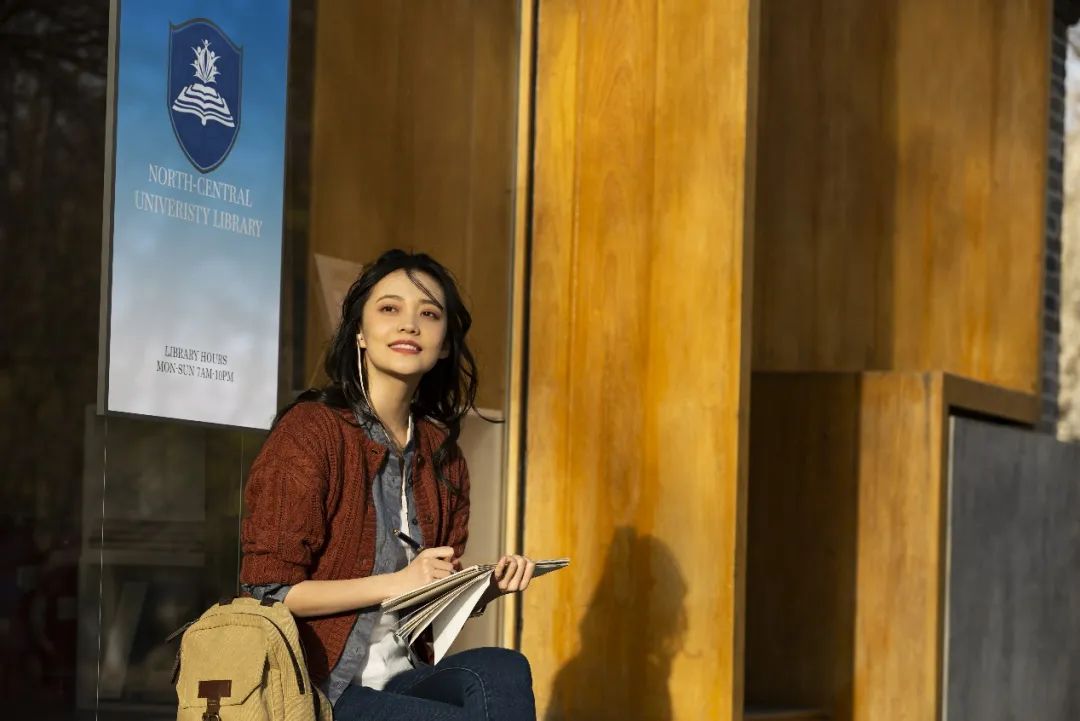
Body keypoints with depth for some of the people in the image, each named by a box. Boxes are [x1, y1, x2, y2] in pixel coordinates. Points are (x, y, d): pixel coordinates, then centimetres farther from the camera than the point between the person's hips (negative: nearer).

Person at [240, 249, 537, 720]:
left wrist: (486, 588, -4)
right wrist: (396, 583, -17)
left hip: (404, 680, 6)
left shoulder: (441, 454, 12)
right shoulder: (310, 430, -8)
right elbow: (267, 590, -12)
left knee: (502, 671, -27)